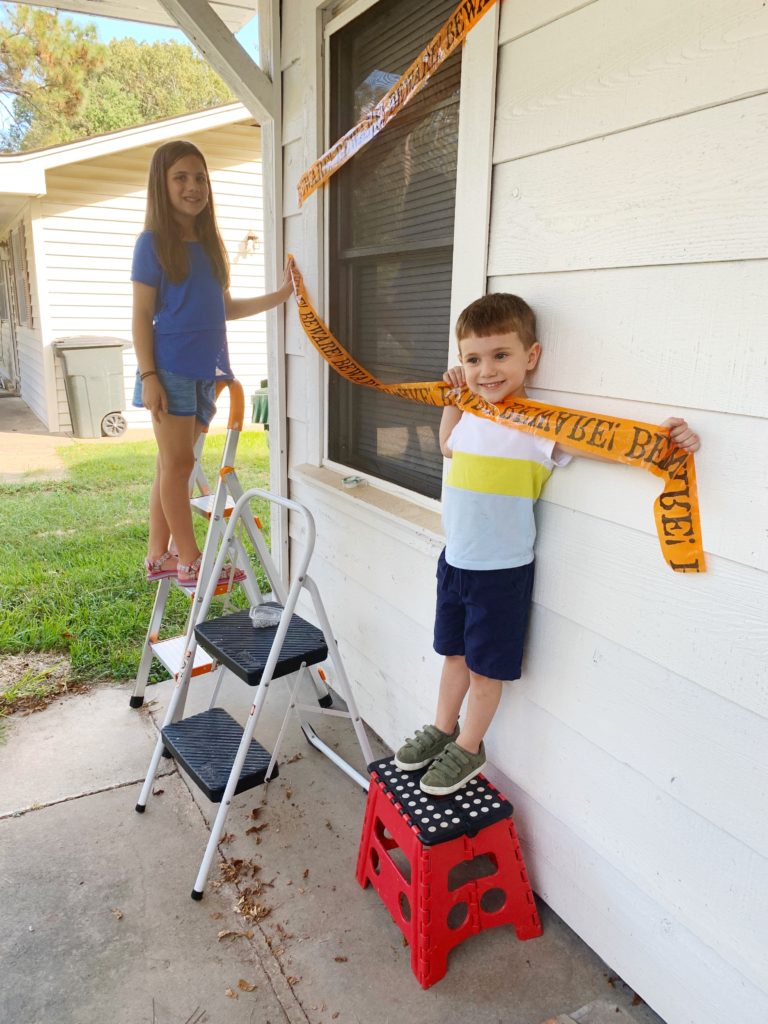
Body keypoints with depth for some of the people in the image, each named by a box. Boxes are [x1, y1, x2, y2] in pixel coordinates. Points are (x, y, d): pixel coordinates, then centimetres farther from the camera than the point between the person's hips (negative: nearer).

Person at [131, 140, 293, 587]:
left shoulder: (210, 243, 16)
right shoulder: (153, 242, -2)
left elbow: (224, 308, 19)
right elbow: (142, 315, -6)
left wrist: (279, 296, 12)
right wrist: (148, 375, -14)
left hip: (205, 370, 6)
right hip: (171, 368, -6)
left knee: (175, 463, 9)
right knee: (178, 462, -4)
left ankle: (159, 555, 18)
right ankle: (189, 561, 1)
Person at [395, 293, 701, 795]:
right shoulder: (472, 414, 3)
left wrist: (670, 439, -39)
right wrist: (453, 399, 14)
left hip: (502, 571, -6)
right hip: (454, 561, 6)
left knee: (486, 667, 11)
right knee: (454, 652, 23)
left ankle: (468, 749, 34)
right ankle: (442, 729, 44)